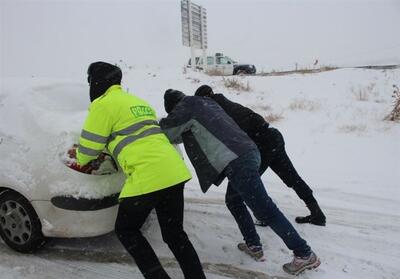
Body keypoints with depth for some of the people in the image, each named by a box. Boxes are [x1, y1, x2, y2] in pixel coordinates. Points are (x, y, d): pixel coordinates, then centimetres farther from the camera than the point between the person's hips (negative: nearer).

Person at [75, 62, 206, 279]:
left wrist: (80, 159, 27)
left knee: (126, 231, 15)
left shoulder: (103, 105, 0)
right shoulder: (137, 101, 25)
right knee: (174, 234, 18)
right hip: (174, 173, 8)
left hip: (147, 178, -8)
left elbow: (89, 146, 4)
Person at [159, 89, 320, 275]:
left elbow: (166, 131, 5)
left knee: (265, 210, -4)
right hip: (246, 153, 10)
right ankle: (254, 246, 28)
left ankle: (305, 254, 4)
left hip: (237, 161, -10)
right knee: (233, 201, 25)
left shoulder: (186, 106, 3)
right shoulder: (206, 102, 26)